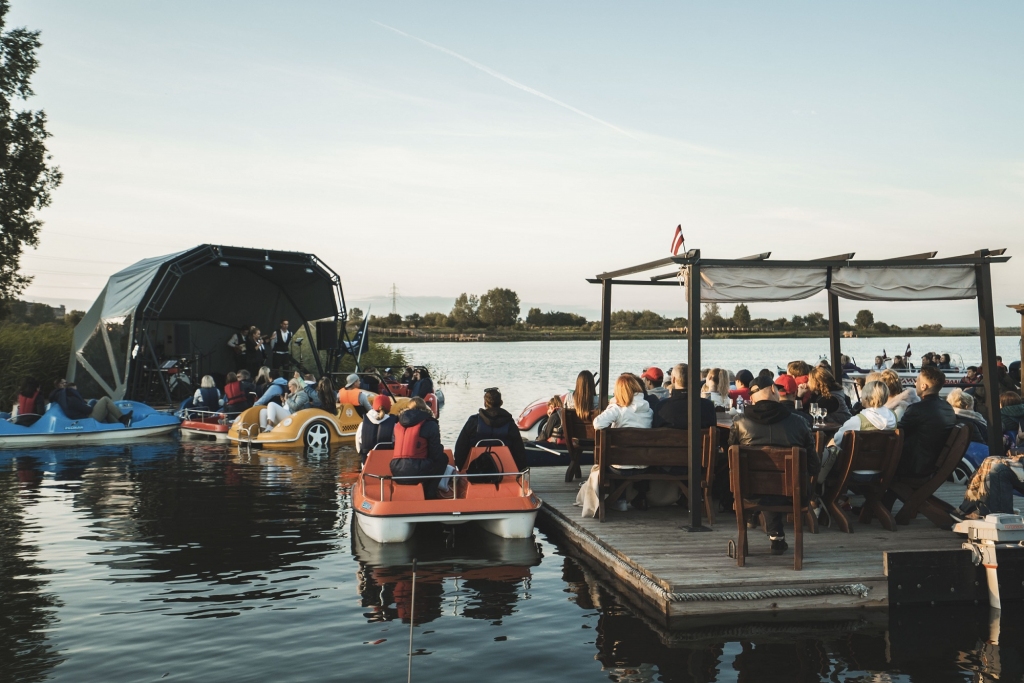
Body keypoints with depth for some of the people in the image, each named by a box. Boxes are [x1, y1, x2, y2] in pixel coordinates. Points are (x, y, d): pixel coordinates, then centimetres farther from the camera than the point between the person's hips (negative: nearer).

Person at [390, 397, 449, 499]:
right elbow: (436, 455, -2)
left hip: (396, 474, 6)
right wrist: (441, 448, 22)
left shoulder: (398, 425, 14)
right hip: (415, 473, -6)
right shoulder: (430, 424, -1)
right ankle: (430, 496, 19)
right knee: (443, 458, 20)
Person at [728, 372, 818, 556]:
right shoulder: (798, 422, -11)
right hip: (791, 494, -1)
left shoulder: (739, 422, -10)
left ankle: (776, 535, 47)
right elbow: (814, 466, -4)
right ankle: (776, 535, 43)